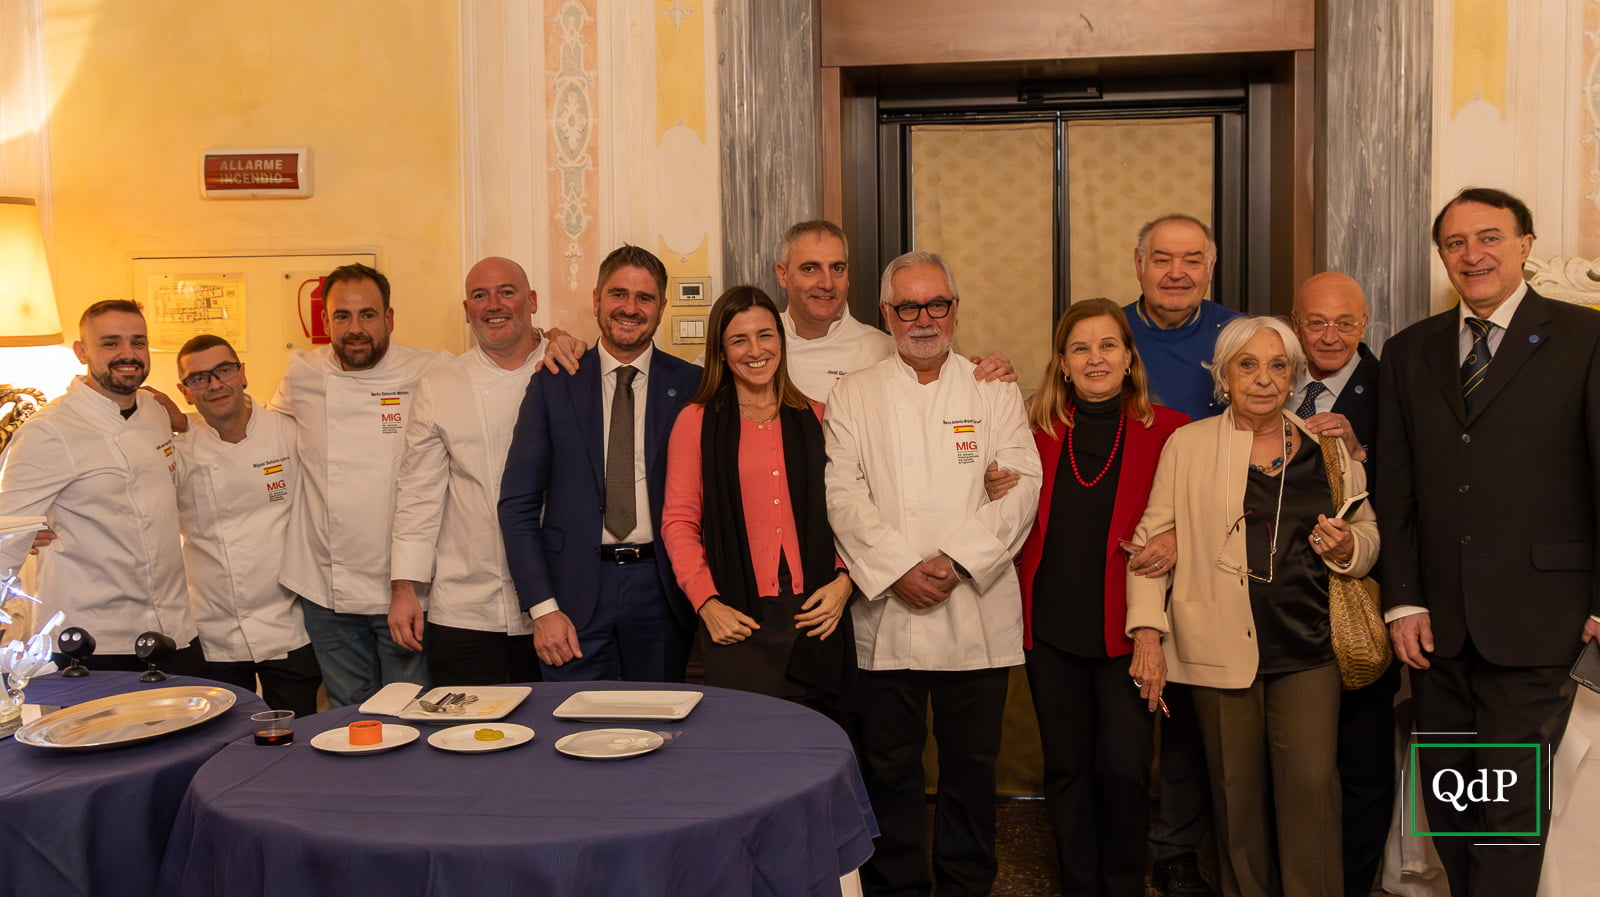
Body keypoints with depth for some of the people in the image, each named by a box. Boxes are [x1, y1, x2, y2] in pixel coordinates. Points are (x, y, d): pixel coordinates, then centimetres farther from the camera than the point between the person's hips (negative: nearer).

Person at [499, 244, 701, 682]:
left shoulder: (690, 384, 3)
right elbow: (518, 503, 1)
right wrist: (542, 607, -7)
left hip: (661, 587, 1)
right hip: (576, 593, 0)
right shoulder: (553, 386, 2)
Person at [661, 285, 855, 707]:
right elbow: (679, 521, 1)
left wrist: (844, 580, -4)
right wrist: (707, 603, -9)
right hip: (738, 623, -2)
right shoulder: (696, 421, 4)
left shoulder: (814, 418, 11)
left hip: (816, 617, 2)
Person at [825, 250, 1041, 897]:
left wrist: (958, 560, -14)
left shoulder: (995, 392, 9)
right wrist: (897, 569, -14)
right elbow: (844, 495, -2)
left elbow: (1020, 487, -2)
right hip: (886, 614, 0)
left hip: (976, 613, 0)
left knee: (972, 764, 8)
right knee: (889, 766, 7)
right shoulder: (852, 396, 8)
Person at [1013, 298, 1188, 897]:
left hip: (1126, 626, -2)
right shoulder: (1038, 428, 3)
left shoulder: (1167, 431, -3)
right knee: (1066, 766, 12)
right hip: (1052, 624, 2)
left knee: (1125, 767, -1)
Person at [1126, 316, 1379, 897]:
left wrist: (1346, 548, -6)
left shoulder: (1329, 448, 9)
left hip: (1308, 648, 1)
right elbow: (1152, 539, 2)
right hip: (1222, 649, -1)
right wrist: (1147, 631, -7)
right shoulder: (1188, 445, 4)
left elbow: (1368, 536, 18)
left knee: (1310, 783, -7)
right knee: (1238, 793, 5)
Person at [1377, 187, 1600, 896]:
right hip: (1437, 625, 4)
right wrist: (1403, 600, 3)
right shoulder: (1408, 352, 10)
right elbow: (1394, 489, 9)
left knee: (1509, 805, 0)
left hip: (1533, 623, -4)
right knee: (1446, 803, 12)